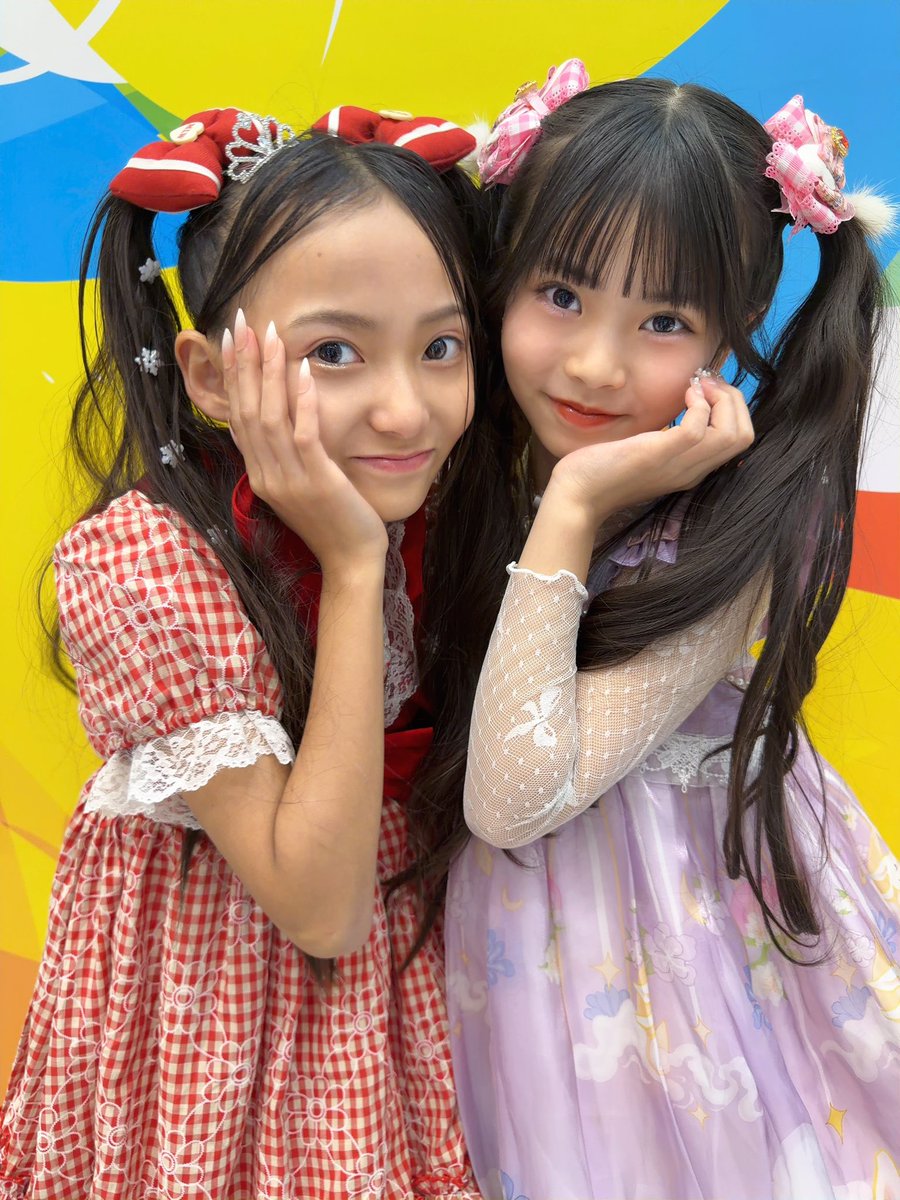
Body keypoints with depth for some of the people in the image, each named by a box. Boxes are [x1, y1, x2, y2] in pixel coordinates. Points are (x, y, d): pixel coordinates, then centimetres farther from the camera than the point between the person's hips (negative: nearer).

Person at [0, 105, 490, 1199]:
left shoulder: (432, 502, -13)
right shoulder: (144, 562, -28)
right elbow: (320, 906, -29)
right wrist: (353, 566, -34)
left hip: (405, 972, 5)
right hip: (223, 1006, -4)